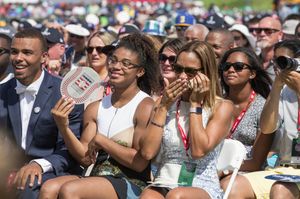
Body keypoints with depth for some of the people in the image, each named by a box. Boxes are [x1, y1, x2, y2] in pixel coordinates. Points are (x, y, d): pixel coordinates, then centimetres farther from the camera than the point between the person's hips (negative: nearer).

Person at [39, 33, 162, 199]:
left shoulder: (145, 106, -6)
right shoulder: (95, 108, 12)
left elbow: (140, 162, -12)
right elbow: (85, 158, 7)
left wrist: (101, 140, -8)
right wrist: (63, 127, -7)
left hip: (132, 184, -6)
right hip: (98, 178, 6)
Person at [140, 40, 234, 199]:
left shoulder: (221, 107, 1)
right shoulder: (166, 102, 12)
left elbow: (199, 151, -14)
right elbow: (148, 152, 0)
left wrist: (195, 103, -7)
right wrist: (164, 106, -1)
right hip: (163, 185, 3)